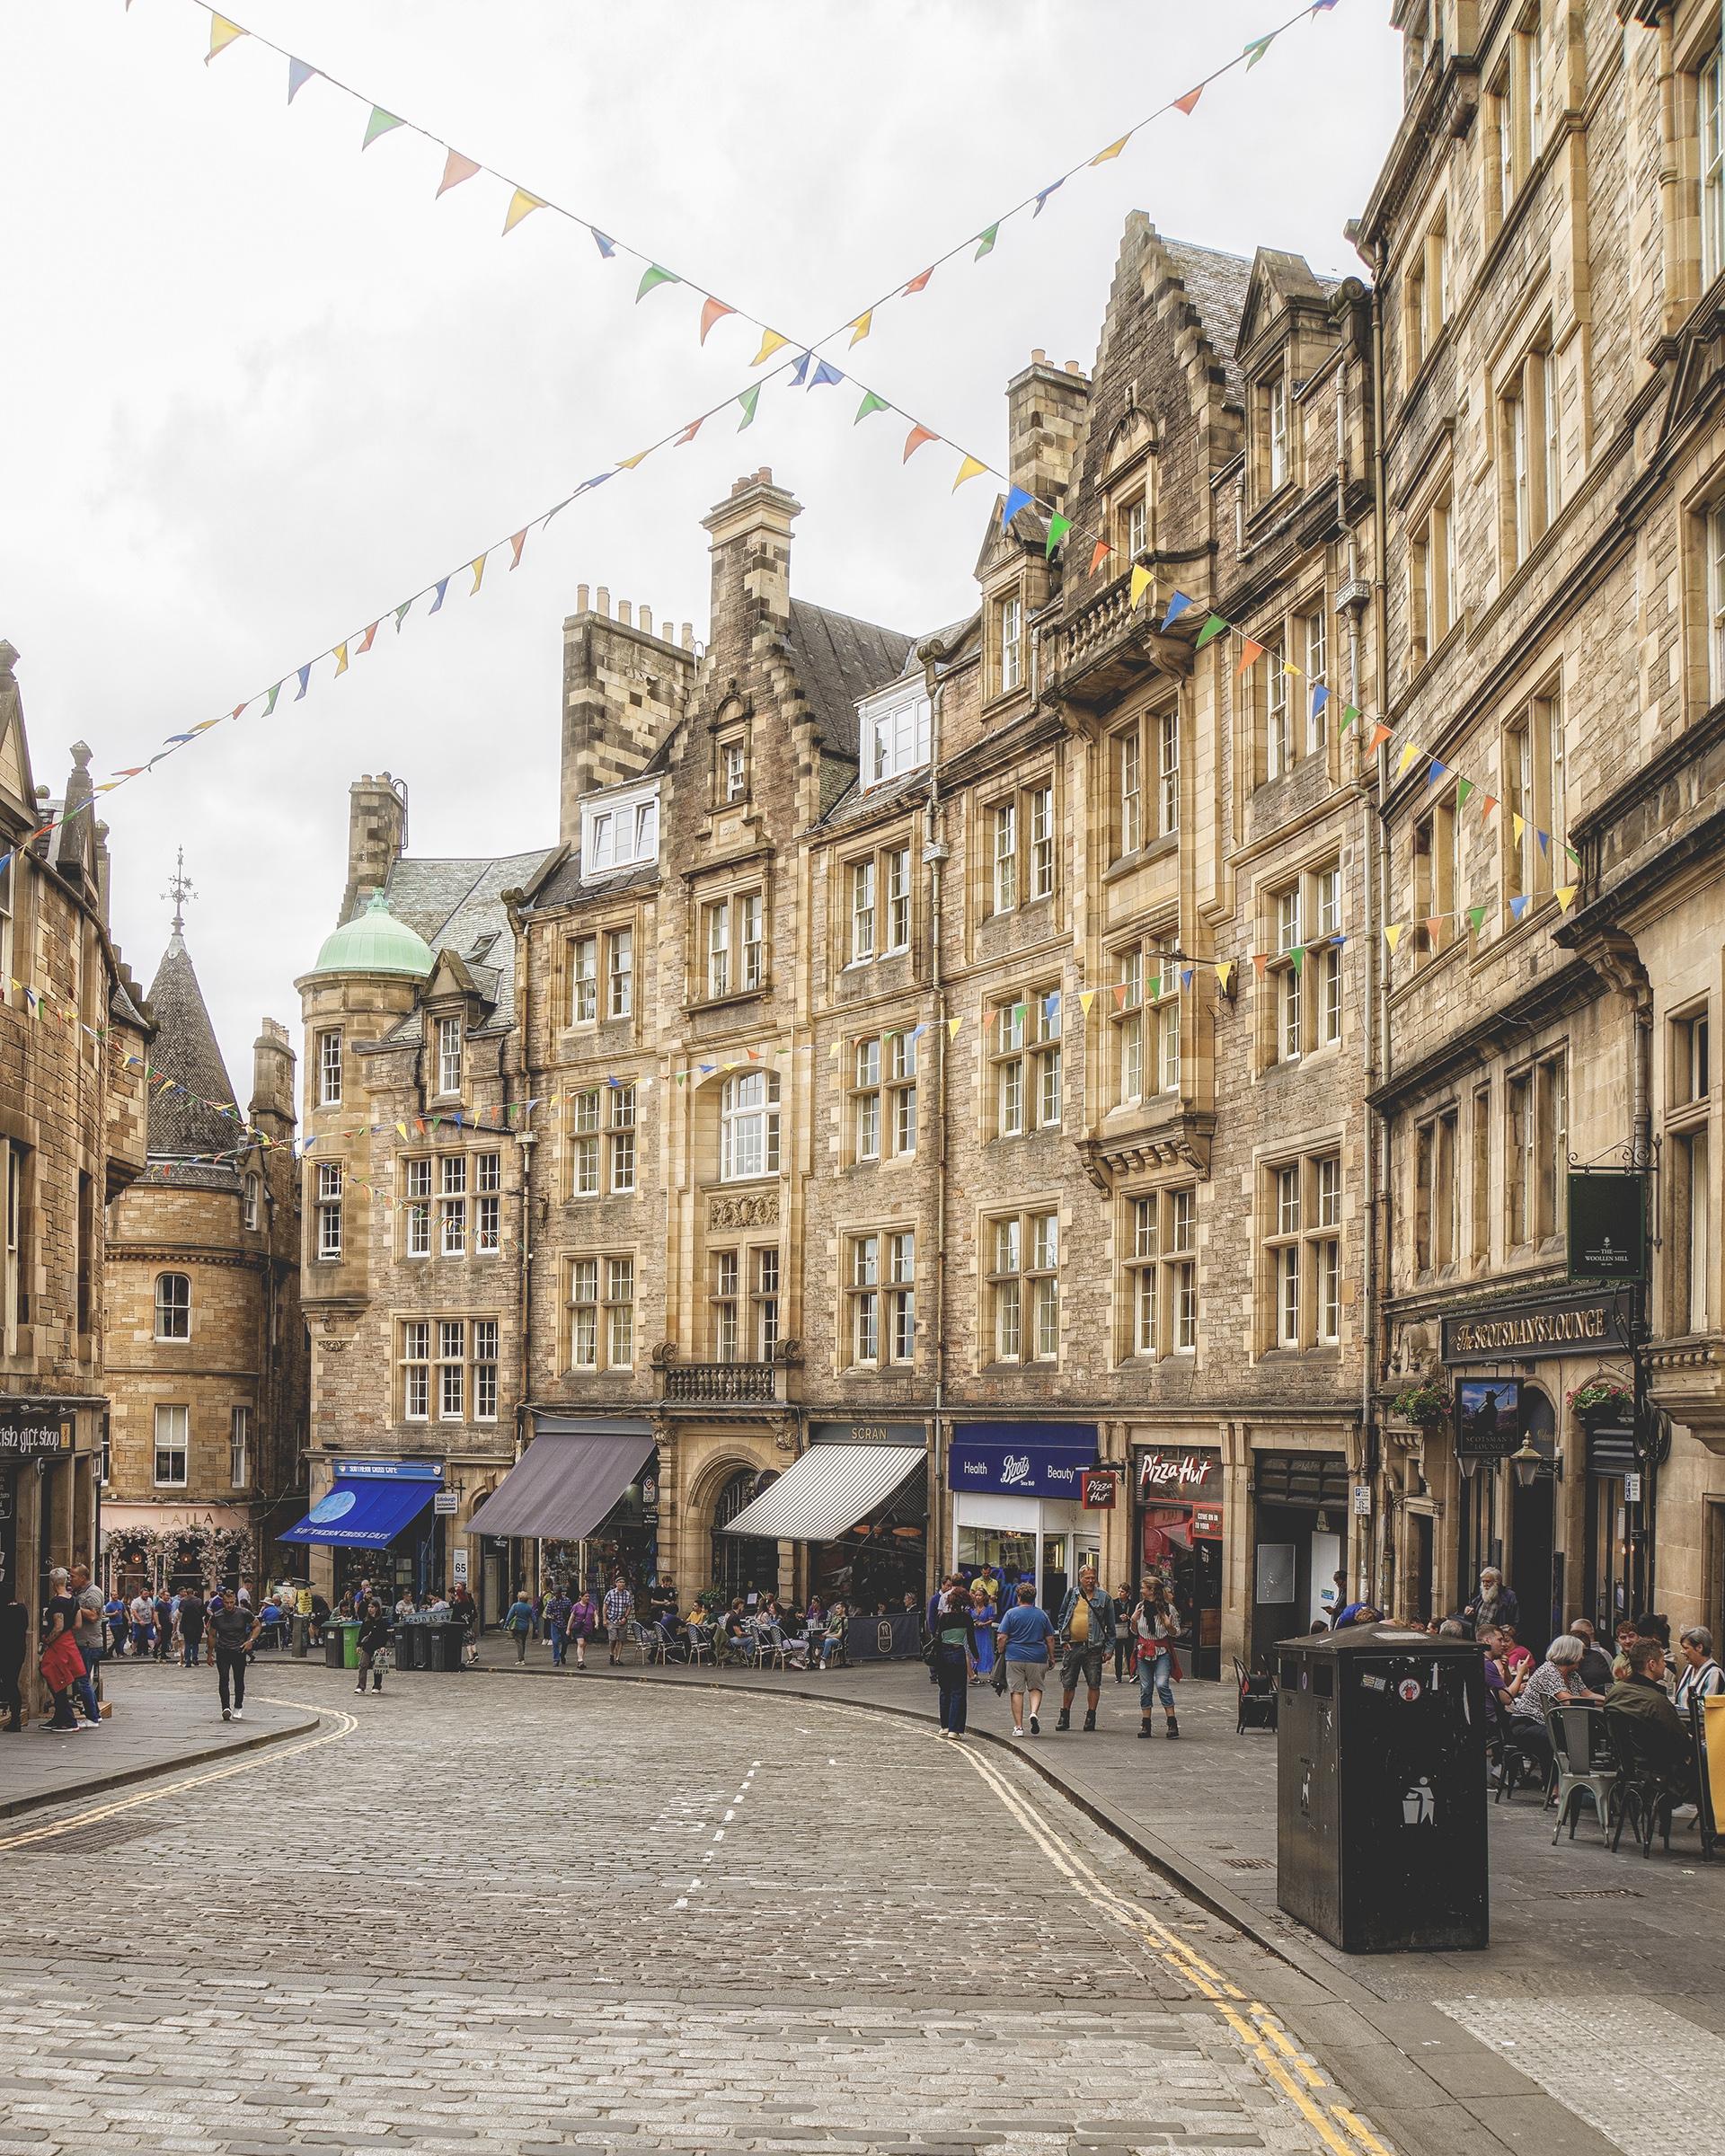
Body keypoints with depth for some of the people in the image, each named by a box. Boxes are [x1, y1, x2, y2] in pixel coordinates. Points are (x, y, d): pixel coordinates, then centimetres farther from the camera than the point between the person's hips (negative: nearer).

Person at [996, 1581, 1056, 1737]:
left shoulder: (1011, 1613, -2)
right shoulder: (1042, 1615, 7)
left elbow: (1001, 1638, -6)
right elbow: (1050, 1638, 10)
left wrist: (1001, 1653, 9)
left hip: (1015, 1657, -2)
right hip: (1037, 1657, 2)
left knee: (1016, 1691, 3)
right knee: (1035, 1688, 15)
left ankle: (1018, 1726, 1)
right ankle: (1034, 1713, -11)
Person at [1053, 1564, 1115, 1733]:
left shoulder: (1103, 1598, 2)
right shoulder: (1071, 1594, 8)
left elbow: (1110, 1626, 4)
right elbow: (1061, 1618, 15)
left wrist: (1108, 1648, -2)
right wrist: (1064, 1638, 4)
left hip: (1093, 1647, -2)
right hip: (1072, 1645, 2)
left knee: (1094, 1684, 1)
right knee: (1068, 1683, 6)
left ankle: (1091, 1716, 11)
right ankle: (1064, 1717, 17)